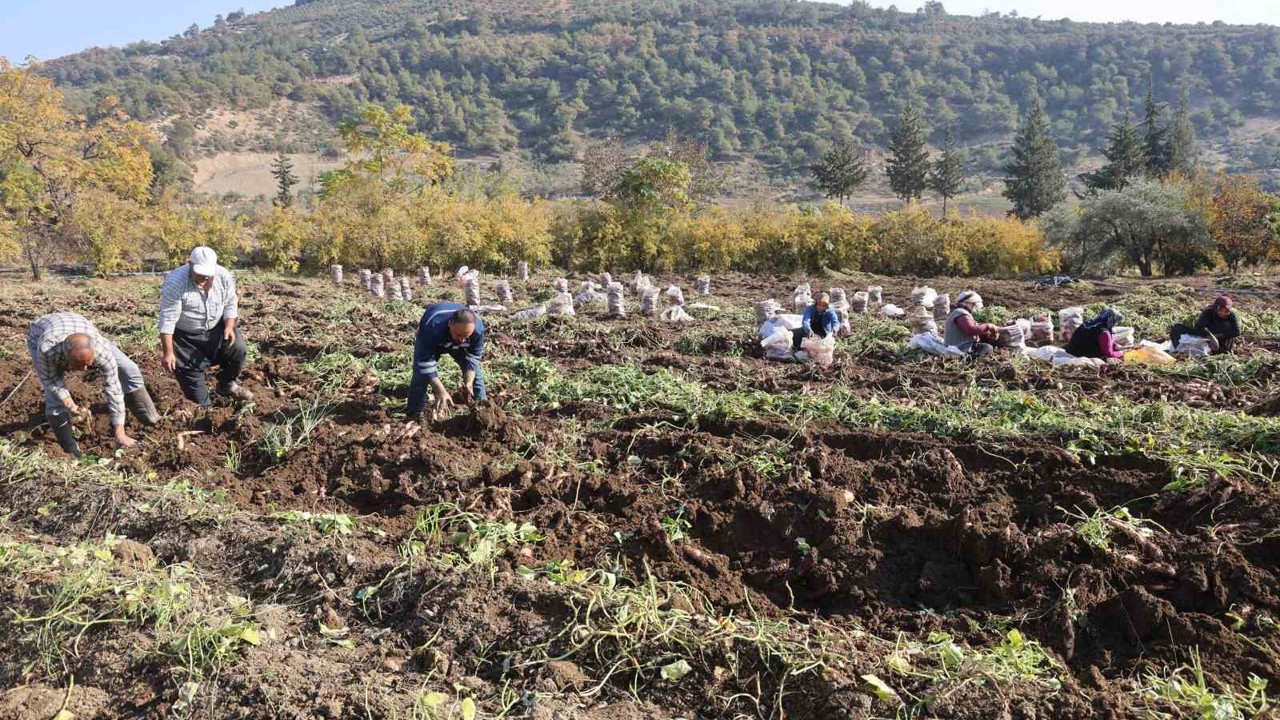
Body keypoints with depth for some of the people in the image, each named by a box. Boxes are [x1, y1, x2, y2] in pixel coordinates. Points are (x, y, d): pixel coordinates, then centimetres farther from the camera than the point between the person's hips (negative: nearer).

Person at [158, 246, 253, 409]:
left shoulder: (224, 276, -16)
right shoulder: (175, 282, -28)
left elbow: (230, 303, 0)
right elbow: (168, 320, -26)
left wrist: (229, 326, -17)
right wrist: (168, 352, -25)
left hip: (216, 328, 4)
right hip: (186, 335, -4)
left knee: (238, 351, -6)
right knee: (190, 371, -1)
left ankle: (227, 385, 19)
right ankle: (202, 408, 16)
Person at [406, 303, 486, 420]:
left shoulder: (478, 328, -38)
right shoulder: (432, 328, -47)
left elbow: (473, 358, -23)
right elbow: (425, 363, -40)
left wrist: (468, 383, -37)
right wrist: (440, 391, -45)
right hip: (429, 342, -2)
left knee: (474, 373, -3)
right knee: (421, 375, -13)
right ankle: (413, 416, -1)